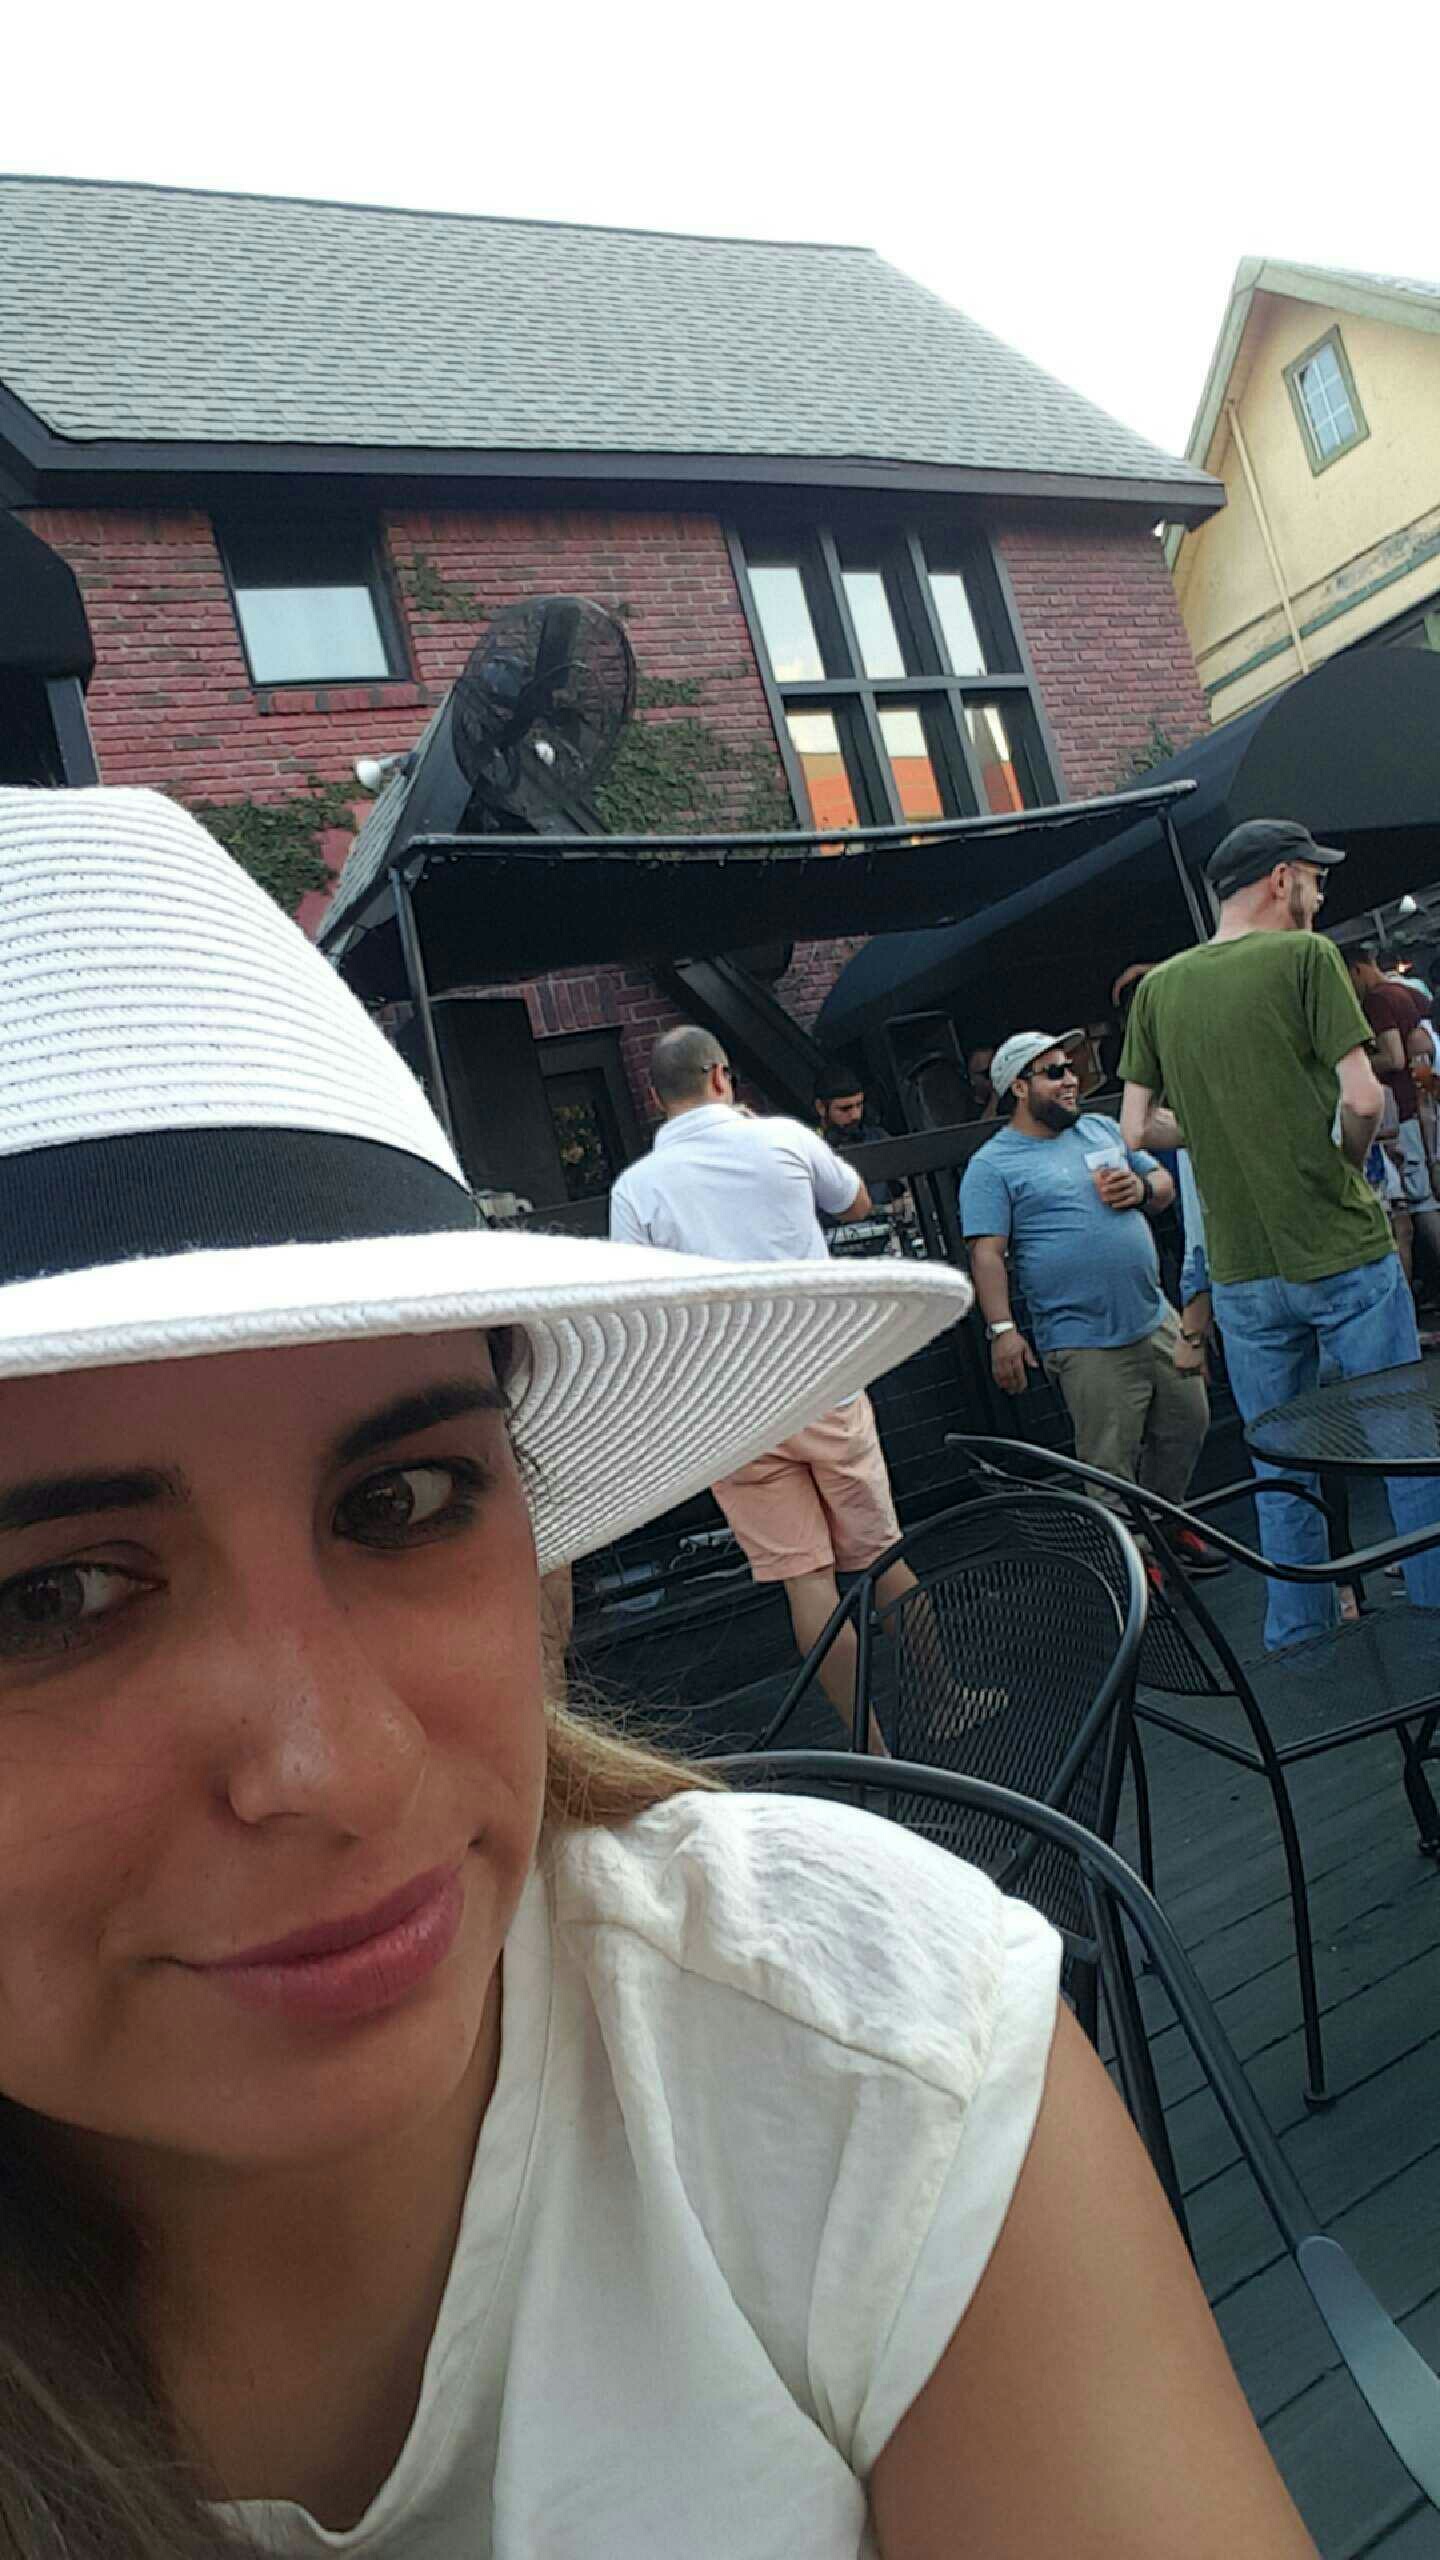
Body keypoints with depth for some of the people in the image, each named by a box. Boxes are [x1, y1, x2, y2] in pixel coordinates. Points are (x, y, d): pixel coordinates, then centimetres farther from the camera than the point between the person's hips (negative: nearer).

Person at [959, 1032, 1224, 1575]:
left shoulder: (1100, 1128, 14)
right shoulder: (992, 1165, -6)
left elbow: (1164, 1183, 19)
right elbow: (987, 1252, -13)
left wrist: (1142, 1189, -4)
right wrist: (1002, 1330, -22)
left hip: (1156, 1319, 7)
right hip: (1085, 1343, -7)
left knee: (1187, 1425, 18)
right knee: (1110, 1466, -1)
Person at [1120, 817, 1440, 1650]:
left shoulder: (1159, 987, 6)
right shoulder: (1306, 956, -8)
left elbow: (1137, 1128, 6)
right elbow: (1363, 1098, -17)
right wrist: (1349, 1168, 2)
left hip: (1242, 1273, 5)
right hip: (1343, 1253, -5)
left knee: (1279, 1466, 15)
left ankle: (1298, 1638, 26)